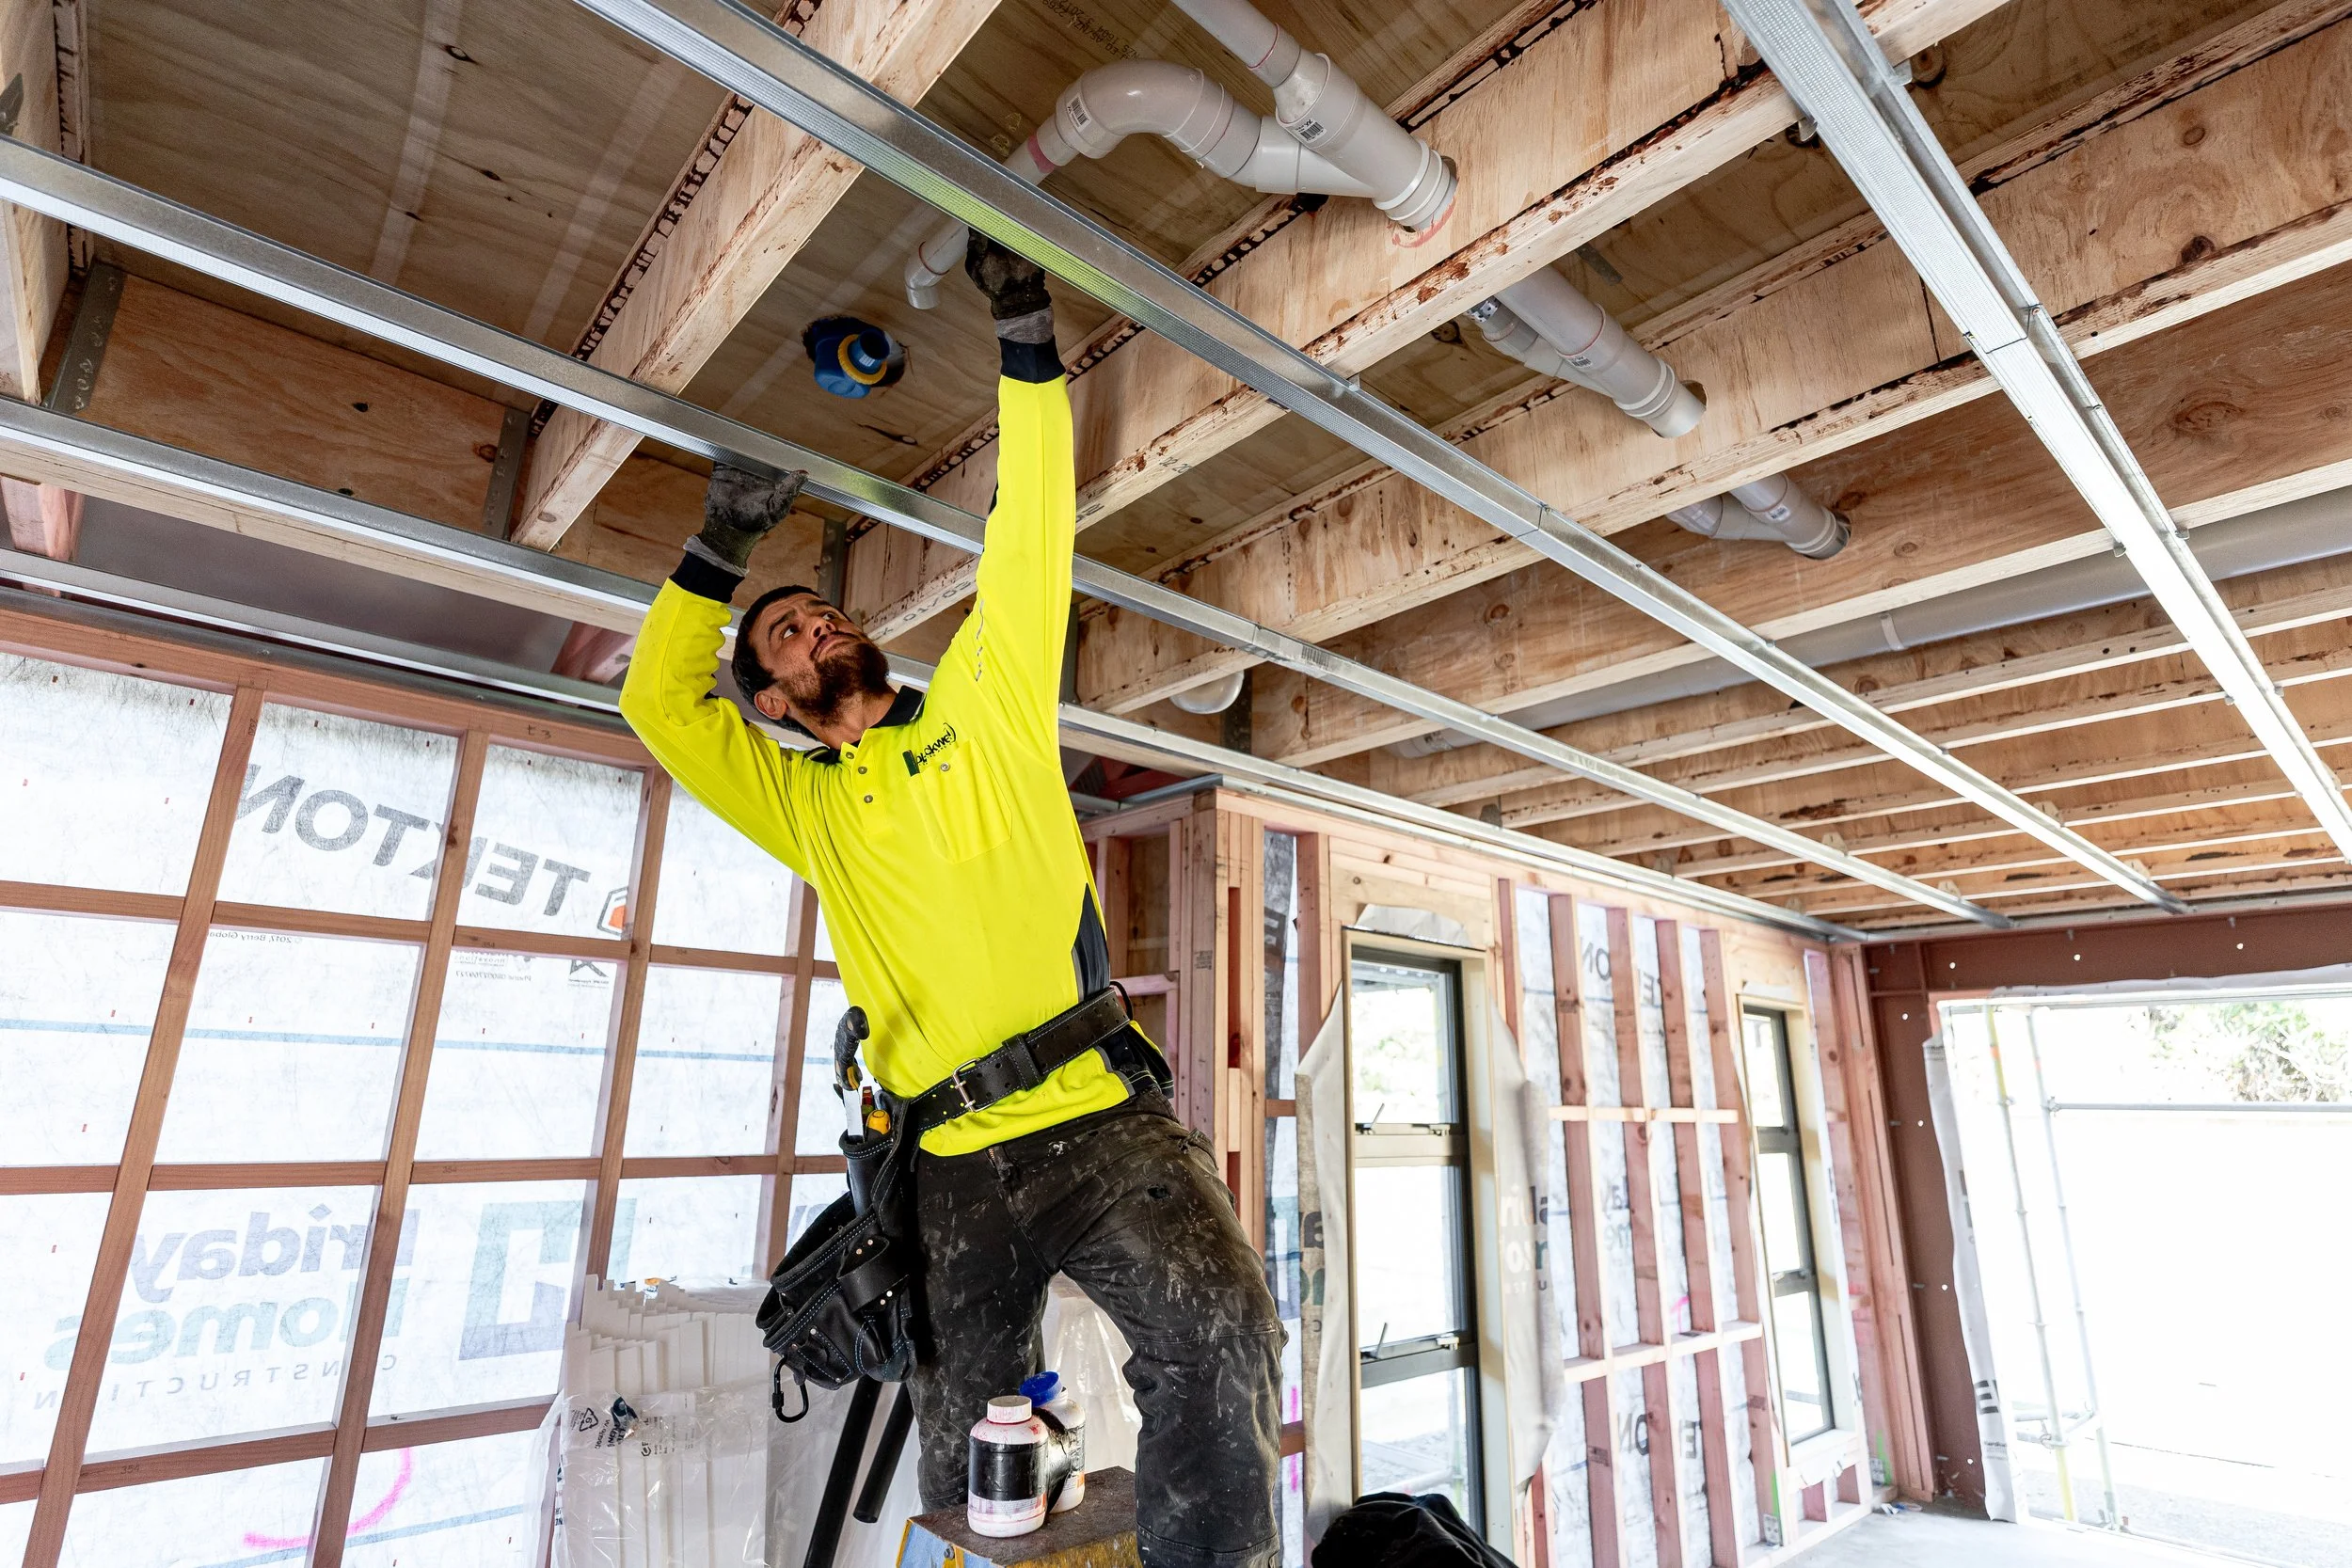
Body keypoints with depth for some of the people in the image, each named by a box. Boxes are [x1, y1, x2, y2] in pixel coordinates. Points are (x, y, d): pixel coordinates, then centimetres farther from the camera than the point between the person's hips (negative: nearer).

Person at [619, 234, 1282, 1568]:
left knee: (1219, 1330, -26)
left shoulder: (986, 706, 11)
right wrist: (723, 547, 17)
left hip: (1103, 1115, -3)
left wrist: (1026, 337, 2)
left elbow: (1030, 543, 4)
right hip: (957, 1163, 3)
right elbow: (659, 700, 18)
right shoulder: (804, 804, 18)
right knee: (967, 1458, 8)